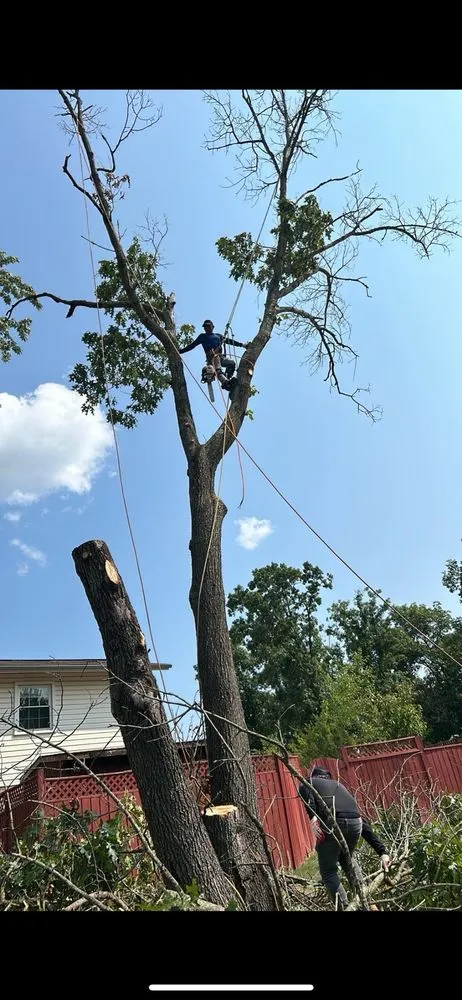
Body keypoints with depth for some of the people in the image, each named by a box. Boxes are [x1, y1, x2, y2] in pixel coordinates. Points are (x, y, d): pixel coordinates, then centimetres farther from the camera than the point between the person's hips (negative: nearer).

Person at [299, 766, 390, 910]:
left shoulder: (308, 783, 28)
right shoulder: (338, 785, 37)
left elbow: (306, 790, -1)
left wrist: (313, 818, -12)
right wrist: (382, 852, 29)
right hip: (355, 823, 5)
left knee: (328, 871, 16)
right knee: (347, 859, 34)